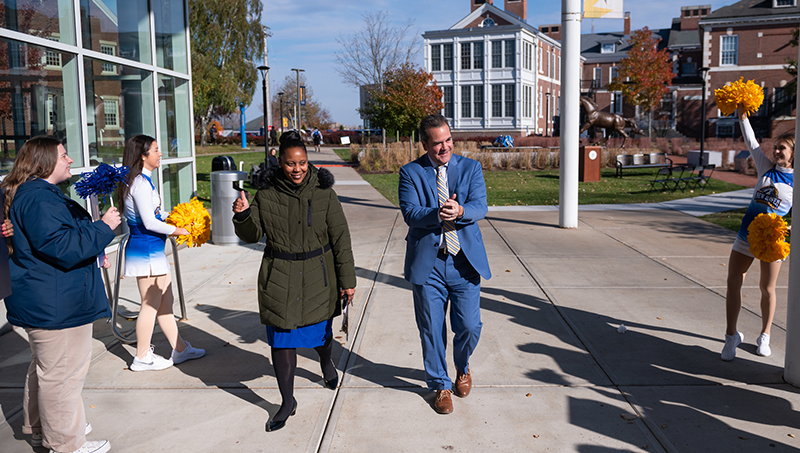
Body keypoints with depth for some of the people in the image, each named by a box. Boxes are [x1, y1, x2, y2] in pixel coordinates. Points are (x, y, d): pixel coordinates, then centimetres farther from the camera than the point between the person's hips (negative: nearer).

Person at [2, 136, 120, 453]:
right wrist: (103, 228, -22)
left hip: (45, 304, 12)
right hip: (54, 306, -12)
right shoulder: (38, 198, -22)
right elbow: (62, 247, -29)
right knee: (62, 372, -1)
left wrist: (93, 253, 30)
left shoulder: (39, 193, 15)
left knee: (45, 367, 24)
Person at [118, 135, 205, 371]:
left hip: (152, 250, 10)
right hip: (145, 250, -10)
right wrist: (176, 230, -10)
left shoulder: (142, 181, 14)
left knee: (165, 301, 15)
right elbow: (149, 222, -21)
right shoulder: (141, 183, -17)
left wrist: (174, 224, 9)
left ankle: (180, 348, 25)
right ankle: (142, 357, 12)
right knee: (151, 304, 0)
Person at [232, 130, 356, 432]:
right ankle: (287, 402, 17)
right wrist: (242, 216, -19)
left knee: (319, 331, 14)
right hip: (279, 278, 1)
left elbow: (340, 238, -4)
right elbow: (252, 235, 3)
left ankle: (326, 363, 51)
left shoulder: (323, 192, -7)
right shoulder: (266, 194, -4)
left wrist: (347, 279, -5)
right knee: (281, 338, 1)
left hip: (317, 276, 0)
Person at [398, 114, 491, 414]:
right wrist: (437, 214, -31)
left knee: (470, 326, 2)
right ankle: (441, 385, 28)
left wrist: (460, 210, -30)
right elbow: (410, 213, -12)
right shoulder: (410, 173, 1)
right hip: (427, 263, -1)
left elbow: (480, 207, -8)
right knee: (431, 330, 7)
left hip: (464, 260, 1)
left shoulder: (471, 168, 5)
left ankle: (462, 367, 35)